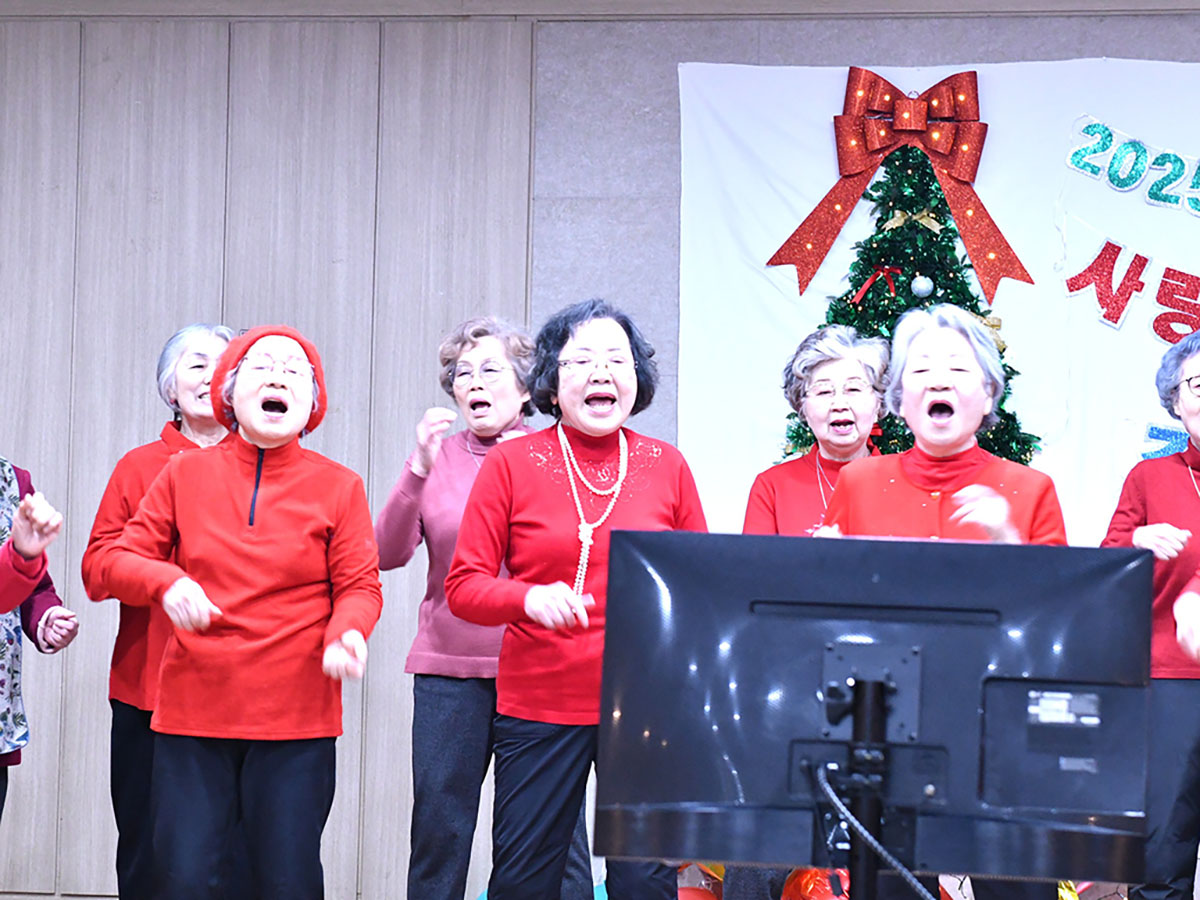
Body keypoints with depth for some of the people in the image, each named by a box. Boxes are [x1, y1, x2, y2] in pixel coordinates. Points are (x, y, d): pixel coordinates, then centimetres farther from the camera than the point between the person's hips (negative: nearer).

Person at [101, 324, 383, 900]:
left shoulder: (338, 487, 3)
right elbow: (120, 560, 9)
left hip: (296, 721, -1)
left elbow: (359, 588, 2)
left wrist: (346, 632, -19)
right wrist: (168, 582, -12)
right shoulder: (185, 473, 7)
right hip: (192, 711, 1)